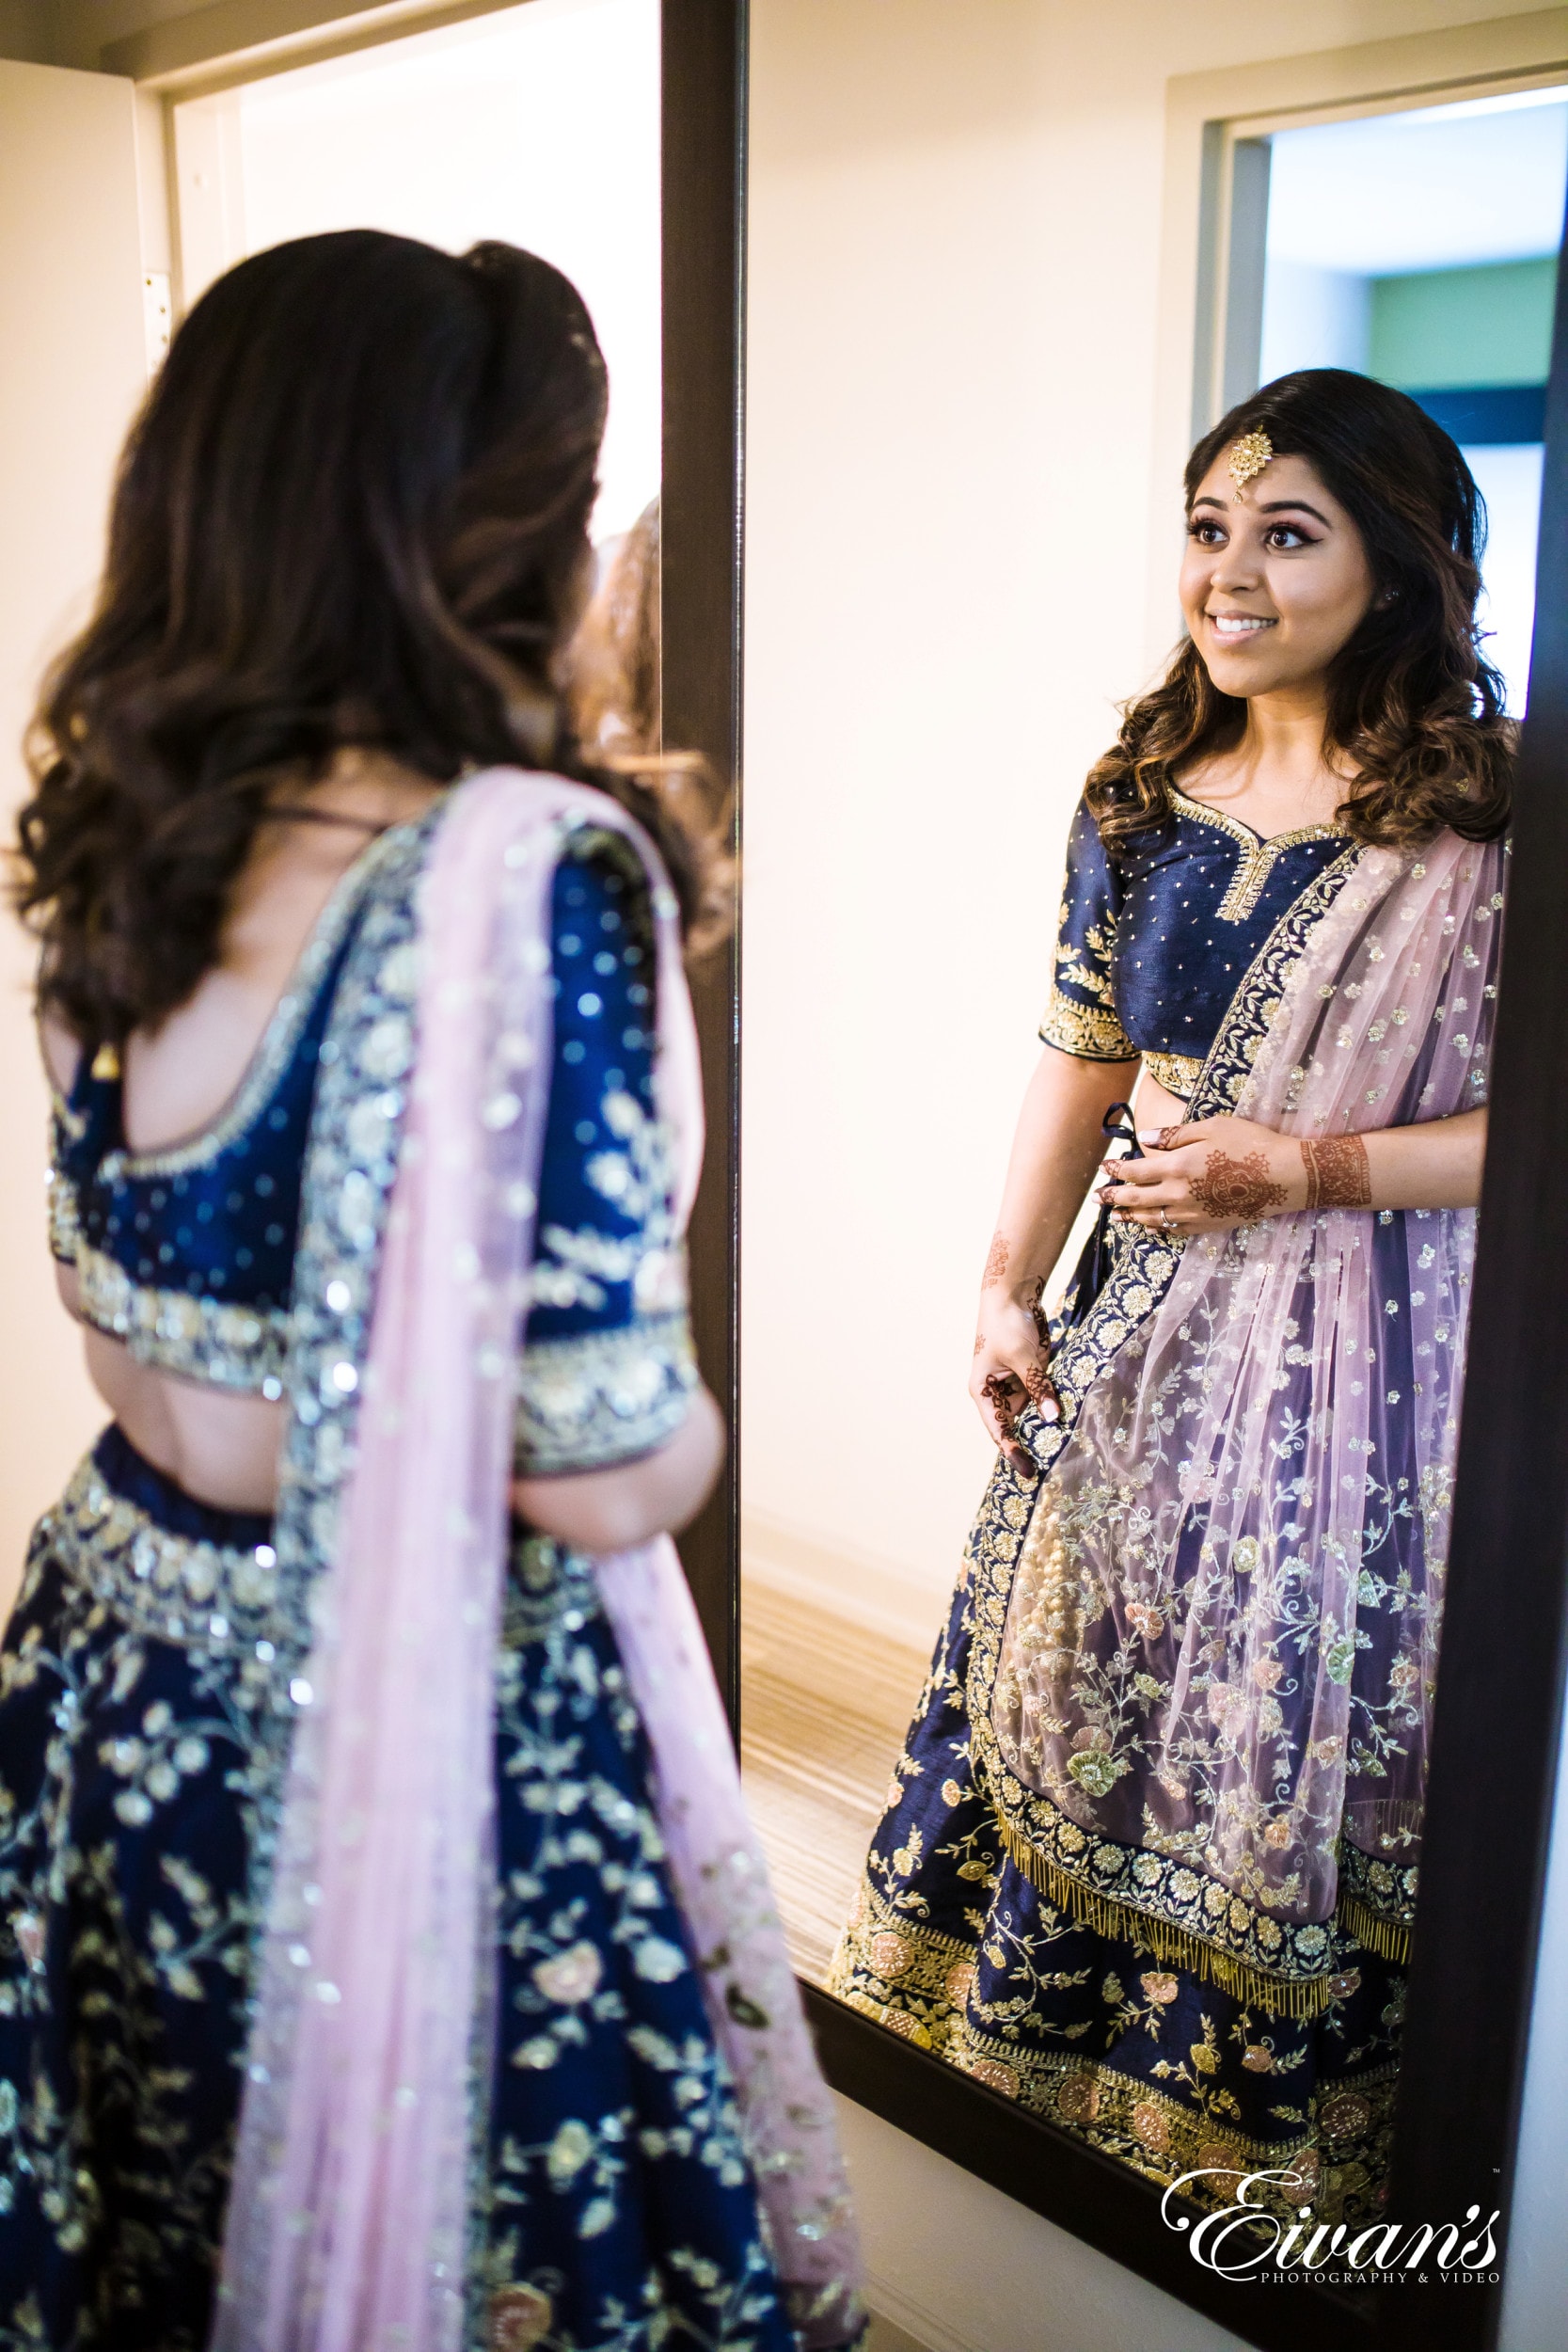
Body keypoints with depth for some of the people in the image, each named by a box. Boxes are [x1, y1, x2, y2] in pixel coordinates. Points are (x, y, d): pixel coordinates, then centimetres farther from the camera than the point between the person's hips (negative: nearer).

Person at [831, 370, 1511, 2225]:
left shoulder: (1487, 821, -12)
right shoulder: (1142, 801, 5)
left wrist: (1307, 1171, -20)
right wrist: (1007, 1287, 8)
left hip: (1365, 1358, -5)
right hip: (1146, 1328, 6)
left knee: (1301, 1733, 7)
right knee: (1082, 1692, 17)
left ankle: (1277, 2131, 33)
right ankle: (1060, 2066, 42)